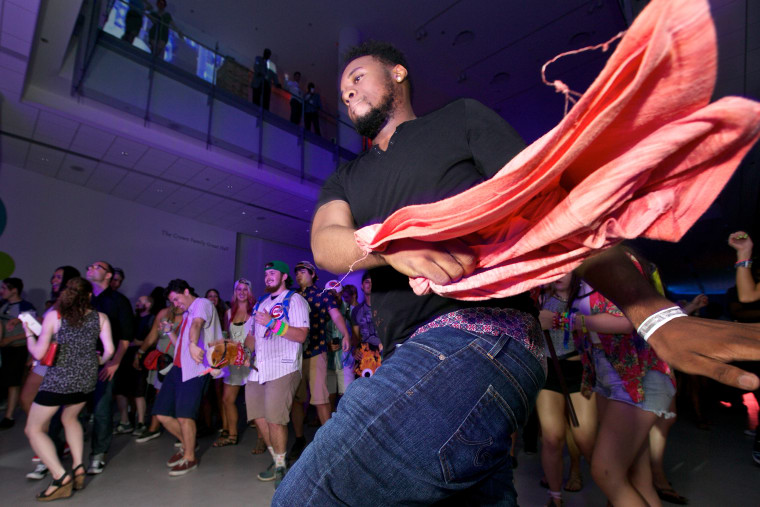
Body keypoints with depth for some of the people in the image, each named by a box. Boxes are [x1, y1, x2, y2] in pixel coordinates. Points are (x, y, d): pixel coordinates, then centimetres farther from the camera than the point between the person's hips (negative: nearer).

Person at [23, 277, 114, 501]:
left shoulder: (53, 316, -6)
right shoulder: (101, 318, -1)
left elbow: (38, 353, -5)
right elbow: (109, 350, -6)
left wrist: (28, 333, 12)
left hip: (59, 378, -4)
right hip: (87, 379, 4)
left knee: (33, 429, 12)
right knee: (70, 418, 30)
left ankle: (61, 478, 0)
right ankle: (78, 467, 22)